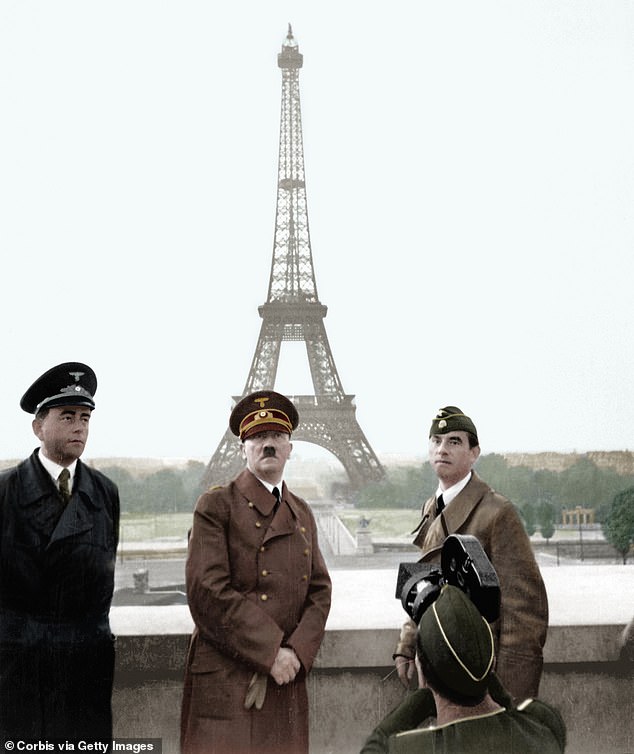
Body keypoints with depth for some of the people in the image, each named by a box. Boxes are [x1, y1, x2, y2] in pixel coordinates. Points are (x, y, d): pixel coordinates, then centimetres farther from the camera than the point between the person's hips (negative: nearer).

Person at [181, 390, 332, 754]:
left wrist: (295, 654, -7)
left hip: (286, 679, 5)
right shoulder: (217, 505, -2)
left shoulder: (302, 514, 16)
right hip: (226, 680, -5)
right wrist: (270, 653, -14)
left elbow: (320, 592, 10)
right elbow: (208, 591, -12)